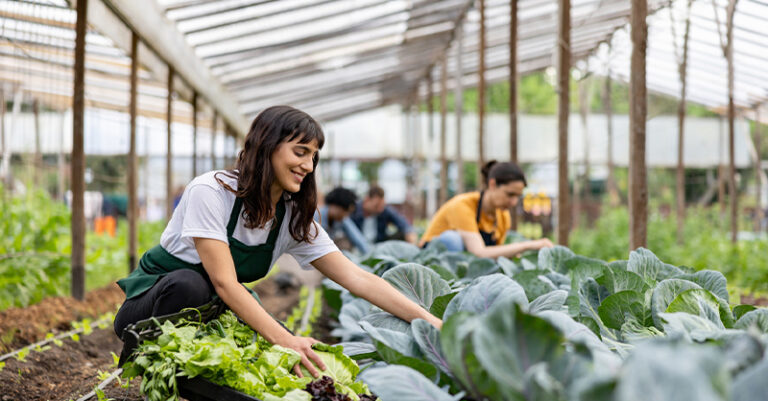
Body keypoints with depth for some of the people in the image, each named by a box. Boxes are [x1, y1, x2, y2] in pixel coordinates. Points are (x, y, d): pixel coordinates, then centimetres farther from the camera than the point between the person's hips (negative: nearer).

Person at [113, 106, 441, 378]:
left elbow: (357, 278, -9)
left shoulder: (293, 219, -4)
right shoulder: (210, 192, -23)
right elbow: (224, 283, -31)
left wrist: (432, 323, -20)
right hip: (152, 301, -5)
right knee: (188, 283, -38)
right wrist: (285, 340, -42)